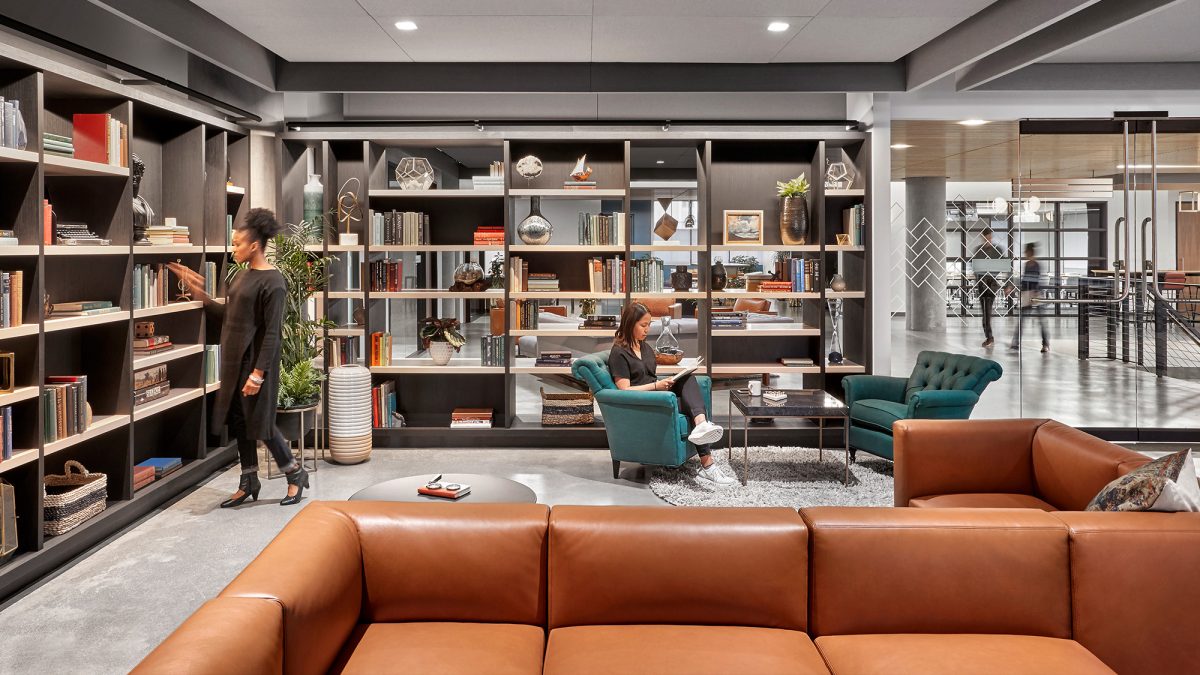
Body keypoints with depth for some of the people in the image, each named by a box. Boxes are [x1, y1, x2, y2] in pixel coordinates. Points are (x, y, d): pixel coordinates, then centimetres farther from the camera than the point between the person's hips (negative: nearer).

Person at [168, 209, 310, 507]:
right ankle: (249, 483, 22)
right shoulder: (242, 275, 11)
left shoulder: (273, 281, -16)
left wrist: (259, 372, -23)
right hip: (234, 360, 8)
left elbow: (272, 333, -19)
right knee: (239, 421, 11)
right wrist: (198, 292, 9)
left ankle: (296, 474, 15)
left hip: (255, 361, -8)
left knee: (259, 422, -1)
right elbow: (226, 316, 16)